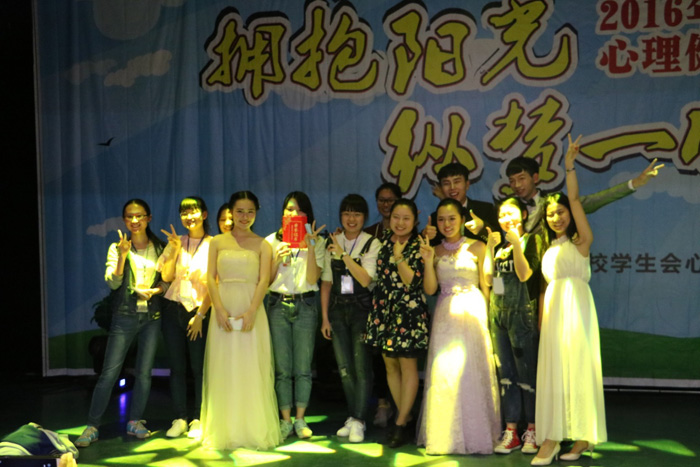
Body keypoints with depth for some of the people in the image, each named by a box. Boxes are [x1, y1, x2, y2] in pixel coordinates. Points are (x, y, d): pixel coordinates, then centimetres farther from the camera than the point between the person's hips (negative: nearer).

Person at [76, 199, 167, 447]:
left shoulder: (159, 248, 7)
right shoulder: (117, 248, 2)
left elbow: (167, 281, 8)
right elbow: (113, 282, -8)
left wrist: (153, 290, -11)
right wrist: (123, 256, -20)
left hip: (152, 316, 2)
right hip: (125, 315, -2)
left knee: (144, 372, 6)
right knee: (109, 372, -5)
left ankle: (135, 421, 17)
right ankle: (92, 426, 0)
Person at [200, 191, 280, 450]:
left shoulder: (262, 245, 6)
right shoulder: (217, 242, 10)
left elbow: (264, 280, -3)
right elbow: (211, 278, 3)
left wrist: (251, 312, -17)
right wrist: (220, 310, -11)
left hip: (252, 310, -1)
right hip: (223, 309, 1)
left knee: (252, 368, 0)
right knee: (223, 369, 3)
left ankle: (254, 430, 8)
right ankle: (224, 431, 11)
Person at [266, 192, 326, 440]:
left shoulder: (316, 242, 6)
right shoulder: (272, 241, 7)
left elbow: (313, 278, -6)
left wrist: (309, 247, -15)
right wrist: (277, 258, -12)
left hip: (305, 305, 0)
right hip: (277, 305, 1)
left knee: (303, 367, 0)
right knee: (282, 367, 1)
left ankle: (300, 419, 10)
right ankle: (285, 420, 9)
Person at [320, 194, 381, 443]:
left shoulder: (372, 244, -6)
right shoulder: (332, 243, 5)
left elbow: (365, 279, -16)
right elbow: (326, 282, 8)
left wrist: (343, 255, -23)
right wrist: (325, 317, 7)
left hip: (361, 308, -4)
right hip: (338, 308, 4)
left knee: (361, 365, -7)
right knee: (344, 367, 9)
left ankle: (358, 421, -1)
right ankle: (353, 416, 21)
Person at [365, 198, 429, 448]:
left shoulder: (418, 247, -7)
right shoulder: (384, 243, 9)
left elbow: (413, 282, -17)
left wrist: (399, 257, -24)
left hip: (408, 312, -6)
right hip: (384, 309, 6)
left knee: (407, 365, -2)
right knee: (390, 364, 9)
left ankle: (401, 425, 1)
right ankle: (406, 416, 21)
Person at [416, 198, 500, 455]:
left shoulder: (477, 247, 2)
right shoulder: (435, 251, 11)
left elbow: (485, 285, 1)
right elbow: (430, 289, 4)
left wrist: (486, 316, -7)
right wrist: (428, 260, -8)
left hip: (472, 311, -3)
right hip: (444, 315, 3)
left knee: (472, 371, -2)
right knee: (444, 374, 1)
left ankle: (475, 436, 9)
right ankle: (447, 436, 11)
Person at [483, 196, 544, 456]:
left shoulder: (531, 240, -2)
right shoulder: (500, 245, 16)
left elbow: (525, 274, -16)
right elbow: (488, 278, 6)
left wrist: (515, 242, -16)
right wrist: (490, 247, 1)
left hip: (522, 314, -6)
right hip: (498, 313, 6)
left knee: (526, 373, -4)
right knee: (505, 374, 7)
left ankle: (532, 431, 5)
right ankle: (511, 431, 12)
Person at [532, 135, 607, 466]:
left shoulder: (581, 241, 0)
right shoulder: (550, 248, 17)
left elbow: (575, 200, -10)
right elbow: (547, 284, 15)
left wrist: (569, 167, -16)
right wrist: (542, 315, 7)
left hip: (576, 306, -6)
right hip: (552, 309, 6)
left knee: (578, 367, -5)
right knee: (555, 370, 3)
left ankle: (583, 436, 0)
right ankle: (551, 438, 3)